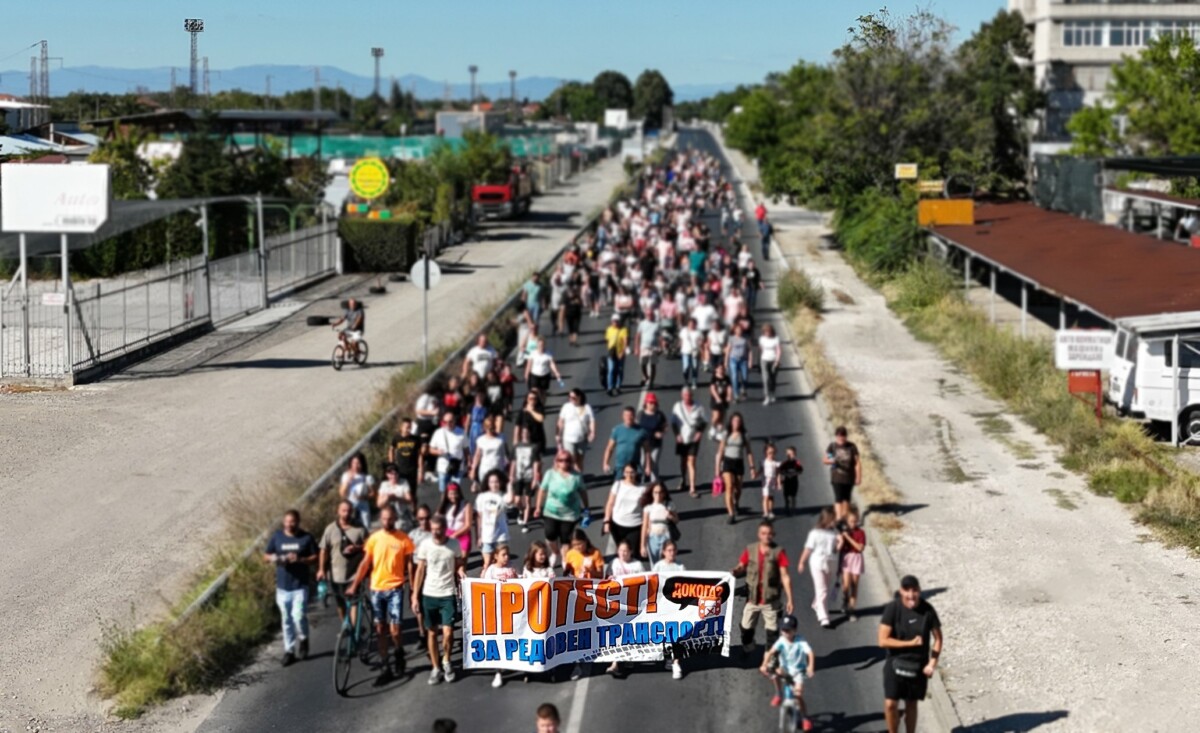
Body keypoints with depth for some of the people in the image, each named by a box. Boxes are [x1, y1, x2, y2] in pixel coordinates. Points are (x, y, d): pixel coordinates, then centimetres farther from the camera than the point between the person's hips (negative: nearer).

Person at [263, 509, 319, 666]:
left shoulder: (306, 538, -2)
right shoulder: (277, 537, 5)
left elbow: (316, 557, 0)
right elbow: (265, 557, 10)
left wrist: (300, 559, -16)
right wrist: (275, 559, -13)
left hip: (300, 585, -3)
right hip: (282, 586, 3)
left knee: (299, 616, -14)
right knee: (286, 620, 8)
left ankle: (303, 639, 13)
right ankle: (289, 650, 18)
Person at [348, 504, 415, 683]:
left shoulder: (404, 539, -4)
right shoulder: (374, 538, 1)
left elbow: (409, 565, 1)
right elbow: (365, 563, 3)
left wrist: (413, 590, 0)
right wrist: (354, 585, -3)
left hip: (395, 588, -3)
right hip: (376, 589, 3)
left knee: (395, 630, -9)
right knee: (380, 629, 7)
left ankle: (399, 654, 22)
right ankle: (386, 668, 15)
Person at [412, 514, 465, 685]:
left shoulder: (454, 545, -4)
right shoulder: (425, 545, -4)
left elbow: (458, 566, 8)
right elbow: (420, 571, 1)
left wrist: (460, 571, -17)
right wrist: (415, 597, -1)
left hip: (448, 594, -1)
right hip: (429, 595, 1)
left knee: (448, 633, -7)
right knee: (431, 633, 9)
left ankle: (446, 661, 19)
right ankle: (436, 668, 22)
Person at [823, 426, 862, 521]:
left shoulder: (852, 447, -5)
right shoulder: (832, 446, -5)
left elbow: (858, 463, -1)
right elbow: (825, 460, -4)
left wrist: (858, 477, -3)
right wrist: (831, 461, -27)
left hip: (849, 477, 1)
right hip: (837, 477, -1)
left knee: (846, 498, 13)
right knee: (838, 498, -12)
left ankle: (845, 517, 27)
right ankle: (838, 518, -16)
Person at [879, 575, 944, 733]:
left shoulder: (927, 610, -10)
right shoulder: (892, 608, -15)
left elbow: (937, 638, 1)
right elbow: (883, 640, -17)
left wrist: (933, 663, -9)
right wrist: (910, 643, -21)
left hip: (918, 666, 1)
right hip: (896, 663, -1)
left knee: (911, 704, 13)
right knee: (890, 704, -7)